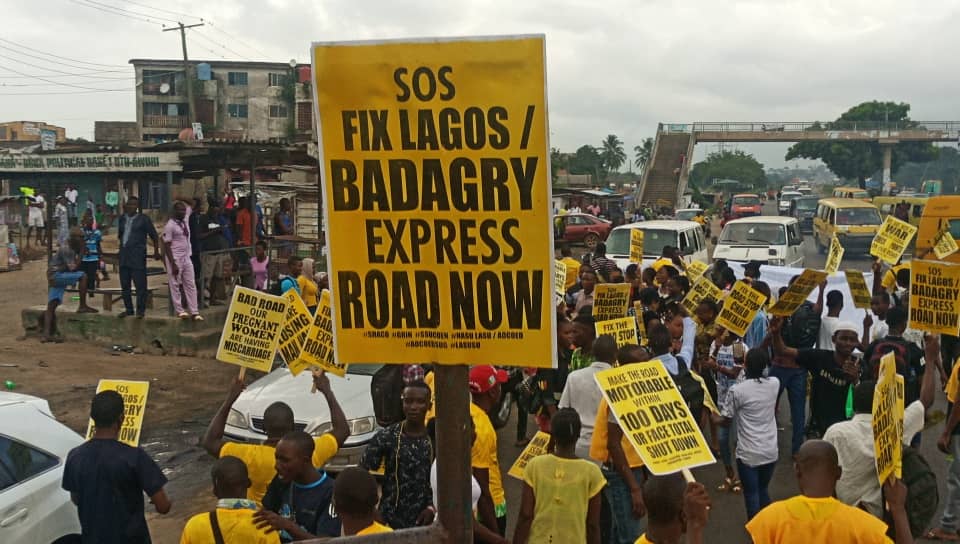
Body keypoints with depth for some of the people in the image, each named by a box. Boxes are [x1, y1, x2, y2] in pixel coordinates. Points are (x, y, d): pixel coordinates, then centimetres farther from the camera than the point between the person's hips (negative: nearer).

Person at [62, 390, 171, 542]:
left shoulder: (75, 457, -8)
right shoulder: (134, 456, -22)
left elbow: (76, 499, 10)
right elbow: (163, 506, -18)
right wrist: (157, 498, 5)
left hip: (92, 538, 4)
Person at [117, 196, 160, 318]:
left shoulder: (143, 219, -1)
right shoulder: (122, 218, 14)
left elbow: (154, 236, 1)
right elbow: (119, 235, 20)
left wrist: (156, 251, 0)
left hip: (138, 256, -6)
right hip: (124, 255, 6)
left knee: (140, 284, -5)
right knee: (124, 284, 9)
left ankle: (141, 310, 1)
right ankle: (128, 309, 19)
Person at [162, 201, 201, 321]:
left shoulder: (185, 220, 7)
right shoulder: (170, 225, -12)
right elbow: (167, 246, -14)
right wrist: (173, 264, -17)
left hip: (186, 258, 7)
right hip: (175, 258, -7)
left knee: (190, 285, 5)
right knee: (175, 285, 1)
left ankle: (194, 312, 5)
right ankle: (179, 310, 9)